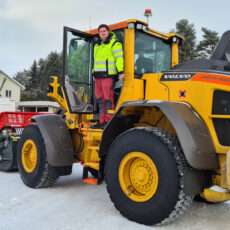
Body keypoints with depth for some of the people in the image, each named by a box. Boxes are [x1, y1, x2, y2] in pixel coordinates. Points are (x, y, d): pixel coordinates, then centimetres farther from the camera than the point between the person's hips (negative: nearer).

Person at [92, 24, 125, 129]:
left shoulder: (114, 43, 0)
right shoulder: (97, 45, 24)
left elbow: (119, 57, -11)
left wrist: (121, 71, -21)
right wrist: (94, 73, 23)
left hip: (108, 75, -8)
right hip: (98, 76, 8)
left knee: (108, 99, -9)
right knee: (100, 99, 6)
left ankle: (109, 121, -6)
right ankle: (102, 122, 11)